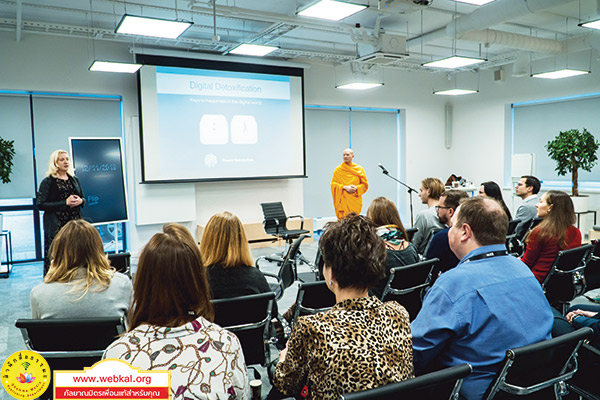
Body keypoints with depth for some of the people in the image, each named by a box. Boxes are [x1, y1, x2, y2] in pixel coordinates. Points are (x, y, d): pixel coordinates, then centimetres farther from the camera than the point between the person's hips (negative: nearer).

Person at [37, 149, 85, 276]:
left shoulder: (74, 179, 13)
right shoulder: (48, 181, -2)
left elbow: (83, 198, 20)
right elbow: (40, 204, -9)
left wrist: (80, 201, -4)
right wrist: (65, 202, -16)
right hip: (57, 226, -4)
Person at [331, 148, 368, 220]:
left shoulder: (359, 169, 6)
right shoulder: (338, 170, 4)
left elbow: (365, 185, 6)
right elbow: (333, 184, 1)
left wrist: (356, 188, -13)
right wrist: (345, 187, -12)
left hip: (355, 201, 1)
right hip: (342, 201, -1)